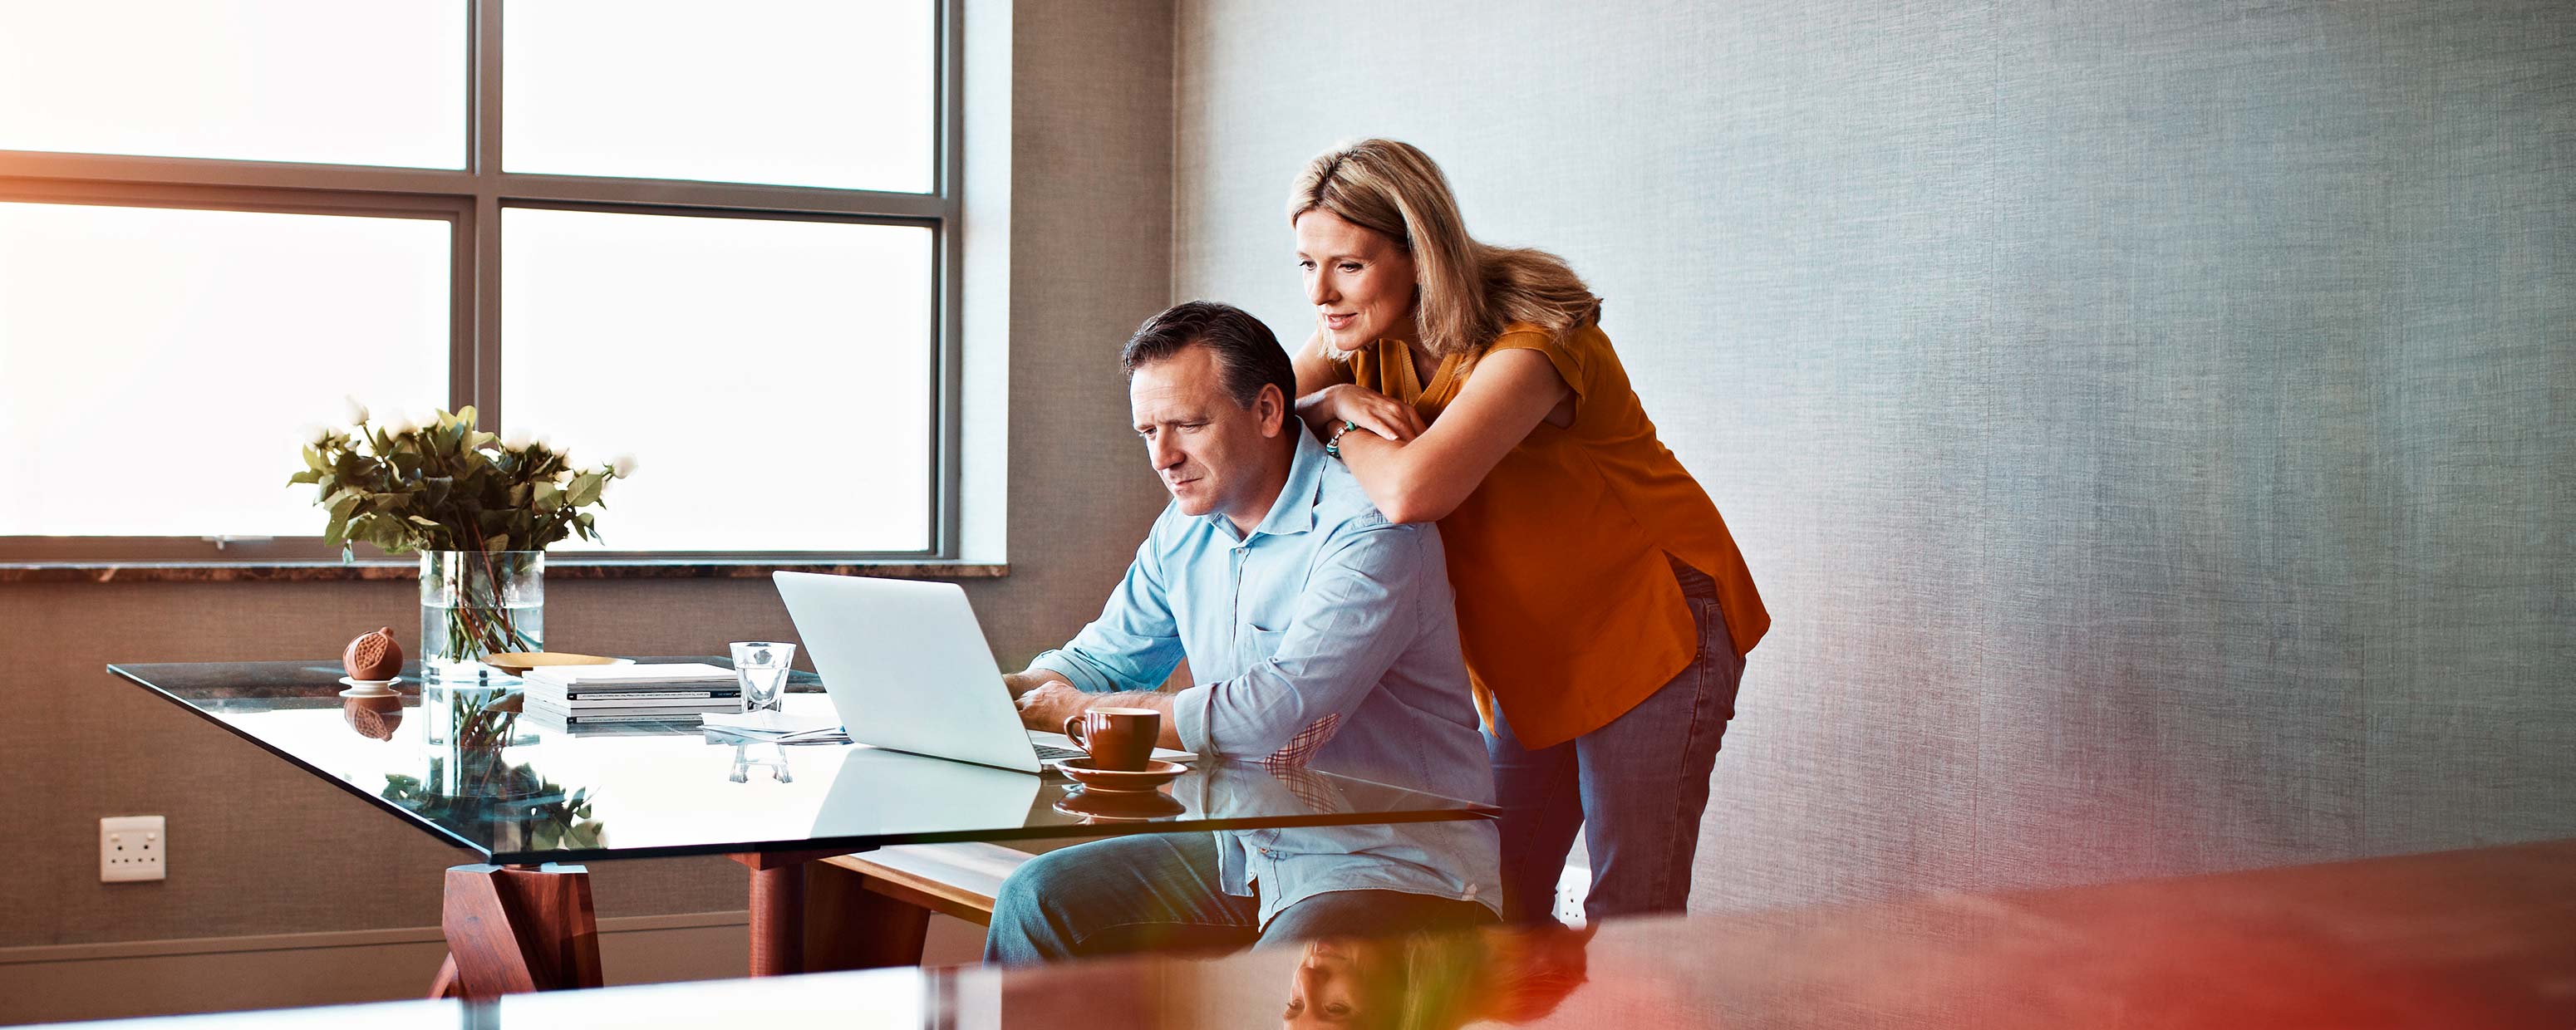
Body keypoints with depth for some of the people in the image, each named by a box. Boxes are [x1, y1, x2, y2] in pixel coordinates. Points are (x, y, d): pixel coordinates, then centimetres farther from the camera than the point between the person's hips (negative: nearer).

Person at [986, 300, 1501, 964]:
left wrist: (1082, 711, -12)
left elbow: (1276, 715, -25)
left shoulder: (1370, 530, -17)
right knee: (1037, 900, -3)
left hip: (1402, 872, -8)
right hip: (1247, 853, 8)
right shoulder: (1185, 533, 10)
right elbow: (1098, 662, 20)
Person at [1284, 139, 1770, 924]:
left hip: (1650, 619, -7)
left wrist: (1339, 423, -22)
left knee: (1626, 917, -9)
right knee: (1500, 904, 4)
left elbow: (1410, 490, -42)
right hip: (1527, 645, 7)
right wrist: (1331, 400, -24)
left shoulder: (1529, 343, -27)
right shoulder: (1364, 335, -4)